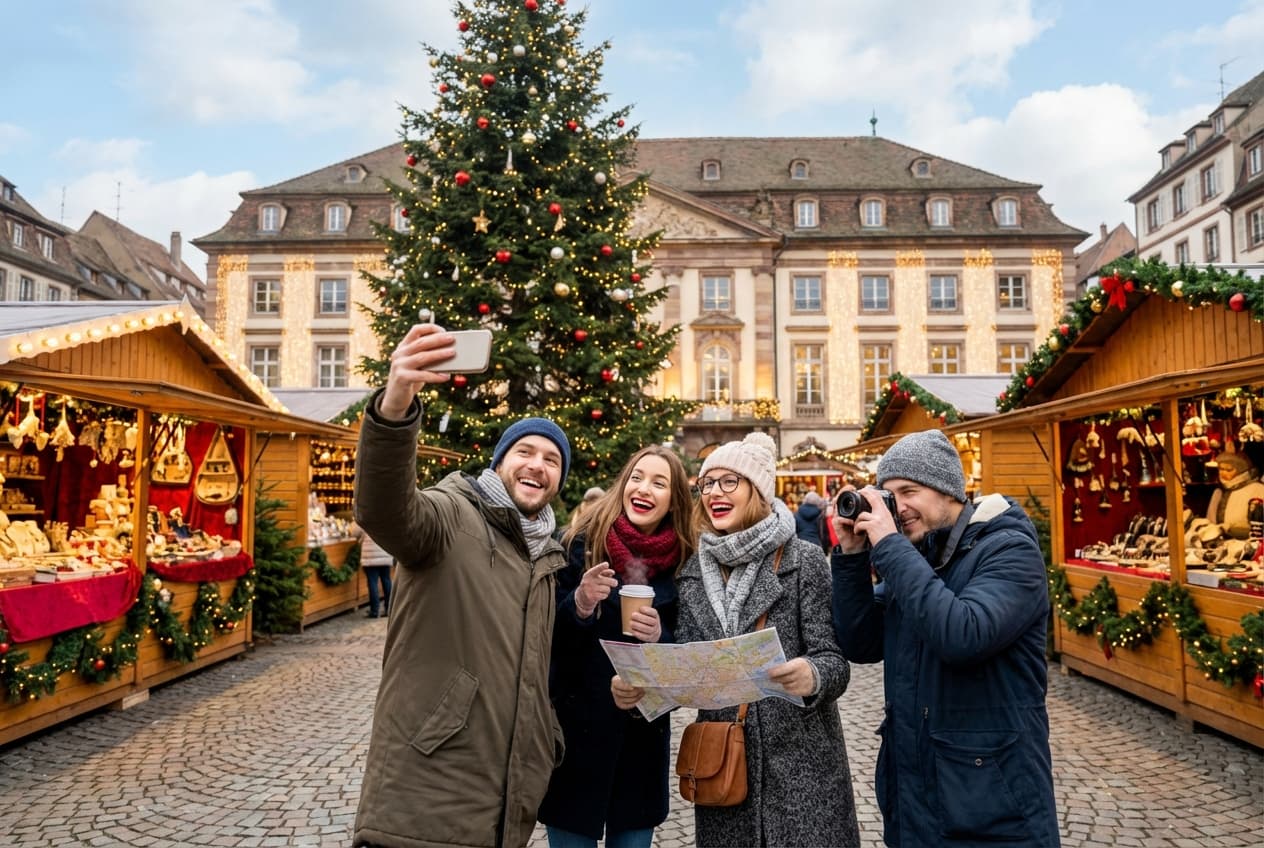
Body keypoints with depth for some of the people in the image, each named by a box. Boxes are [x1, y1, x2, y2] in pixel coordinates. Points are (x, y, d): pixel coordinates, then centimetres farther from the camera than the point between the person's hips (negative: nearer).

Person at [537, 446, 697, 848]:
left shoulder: (685, 562, -2)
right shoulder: (581, 543, -8)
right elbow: (544, 637, -7)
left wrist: (660, 637, -18)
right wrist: (578, 605, -27)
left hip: (644, 734, 2)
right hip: (574, 727, -2)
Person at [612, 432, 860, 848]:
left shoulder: (804, 560, -9)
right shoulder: (693, 572, 3)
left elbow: (833, 659, -11)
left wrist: (812, 678, -33)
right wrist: (639, 688, -16)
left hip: (801, 764, -3)